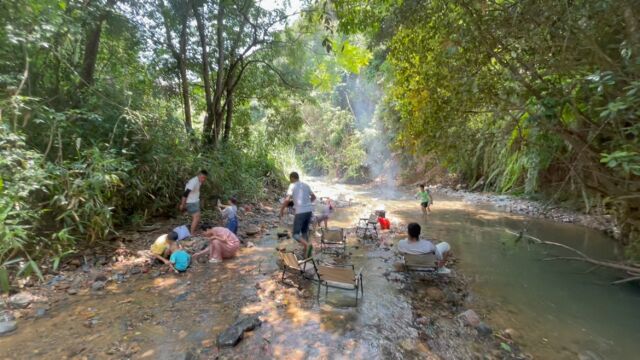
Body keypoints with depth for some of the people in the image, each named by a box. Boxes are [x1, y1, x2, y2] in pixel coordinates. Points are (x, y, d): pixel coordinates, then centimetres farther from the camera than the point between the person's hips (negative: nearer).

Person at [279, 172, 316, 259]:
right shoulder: (306, 185, 15)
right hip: (309, 211, 7)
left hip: (300, 212, -6)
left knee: (296, 234, 0)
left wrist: (281, 210, -1)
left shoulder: (292, 186, -3)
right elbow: (314, 197, 27)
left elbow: (287, 199, -14)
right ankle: (305, 251, 23)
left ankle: (307, 245, -25)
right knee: (305, 231, 23)